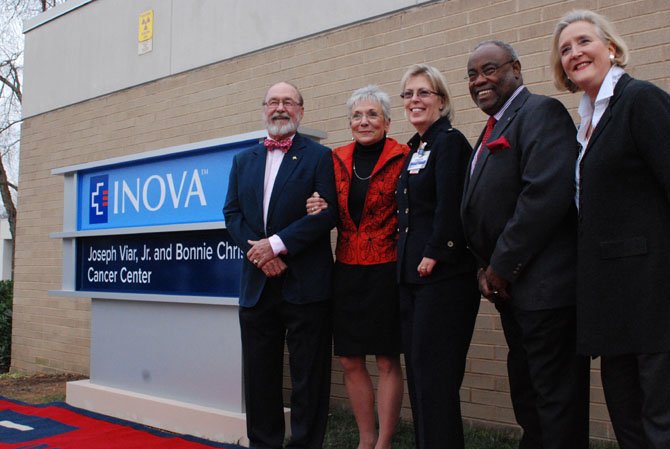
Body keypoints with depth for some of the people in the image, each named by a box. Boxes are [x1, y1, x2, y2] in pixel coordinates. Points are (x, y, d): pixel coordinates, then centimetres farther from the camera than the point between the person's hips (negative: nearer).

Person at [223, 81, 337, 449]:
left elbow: (327, 212, -10)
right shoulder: (243, 160, 16)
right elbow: (232, 214, 9)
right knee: (260, 374, 11)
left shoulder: (318, 157, 1)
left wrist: (276, 244, -15)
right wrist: (258, 252, -7)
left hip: (305, 284, -4)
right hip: (256, 282, 5)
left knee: (308, 374, 2)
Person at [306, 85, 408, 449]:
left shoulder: (403, 158, -6)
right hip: (347, 271, 5)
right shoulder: (337, 160, 9)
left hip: (386, 271, -5)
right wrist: (319, 211, -2)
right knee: (350, 360, 10)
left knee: (387, 361, 3)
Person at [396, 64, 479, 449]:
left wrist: (434, 255, -16)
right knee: (418, 374, 12)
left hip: (443, 274, -9)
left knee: (435, 378, -5)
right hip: (412, 274, 9)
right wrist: (409, 261, 12)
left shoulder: (450, 141, -8)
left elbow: (450, 206, -18)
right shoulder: (415, 149, 18)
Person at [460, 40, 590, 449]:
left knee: (558, 402, -1)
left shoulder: (541, 112, -10)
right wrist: (488, 266, 5)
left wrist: (501, 266, -17)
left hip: (546, 286, -10)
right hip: (511, 288, 10)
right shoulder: (494, 130, 19)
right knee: (527, 399, 18)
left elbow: (546, 193, -23)